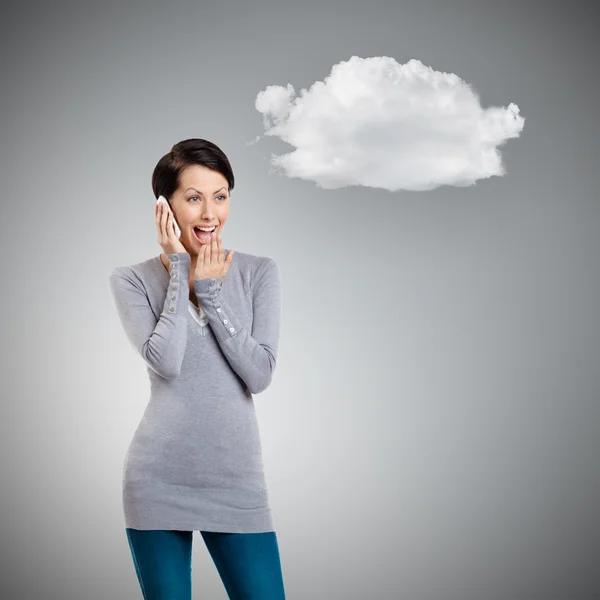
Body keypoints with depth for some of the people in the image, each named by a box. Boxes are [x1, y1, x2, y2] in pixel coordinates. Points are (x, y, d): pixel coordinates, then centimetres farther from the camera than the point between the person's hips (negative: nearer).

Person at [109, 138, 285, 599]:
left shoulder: (259, 273, 3)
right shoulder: (133, 280, 0)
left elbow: (260, 374, -7)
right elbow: (165, 362, -16)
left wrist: (210, 291, -8)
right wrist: (179, 273, -9)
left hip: (236, 481, 1)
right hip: (158, 482, 0)